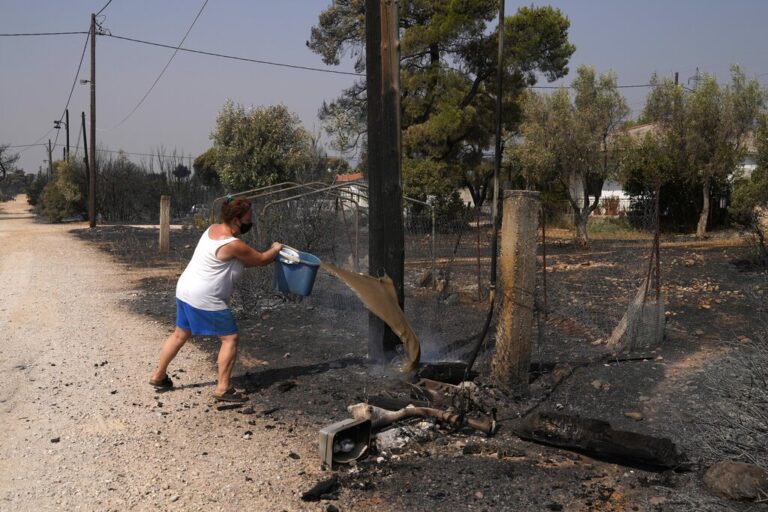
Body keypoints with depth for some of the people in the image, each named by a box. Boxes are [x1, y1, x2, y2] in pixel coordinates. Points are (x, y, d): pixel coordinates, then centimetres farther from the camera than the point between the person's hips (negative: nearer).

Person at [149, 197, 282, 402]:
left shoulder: (213, 229, 6)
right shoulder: (234, 245, -21)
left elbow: (244, 260, 16)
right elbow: (261, 260, -7)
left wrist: (269, 254, 12)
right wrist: (275, 249, 12)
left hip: (185, 289, 10)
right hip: (205, 299, -9)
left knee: (180, 334, 24)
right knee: (230, 338, 1)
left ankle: (158, 376, 37)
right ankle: (223, 388, 4)